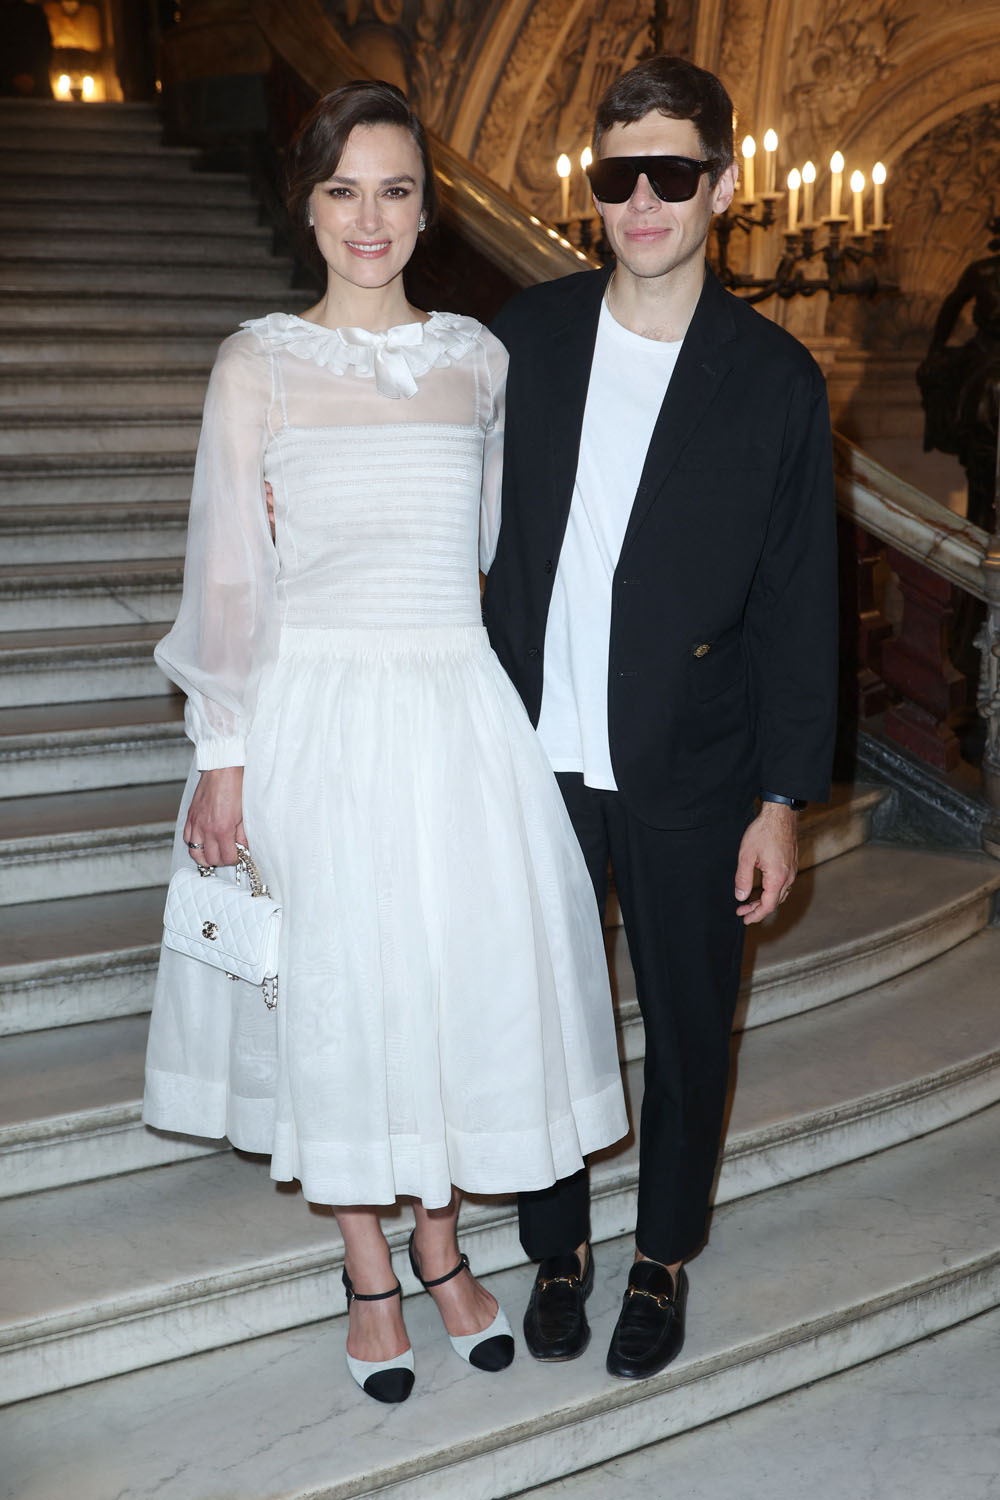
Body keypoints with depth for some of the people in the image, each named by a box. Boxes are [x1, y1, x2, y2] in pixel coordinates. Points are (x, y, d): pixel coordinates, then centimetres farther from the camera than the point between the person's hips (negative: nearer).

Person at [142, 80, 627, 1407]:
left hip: (460, 710, 3)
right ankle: (369, 1270, 30)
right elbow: (228, 573, -2)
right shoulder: (259, 362, -2)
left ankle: (440, 1243, 32)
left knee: (474, 975, 8)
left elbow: (502, 546, 12)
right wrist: (223, 758, -5)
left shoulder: (479, 357, 6)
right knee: (337, 986, 8)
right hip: (319, 713, -2)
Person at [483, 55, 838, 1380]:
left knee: (689, 1029, 14)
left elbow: (799, 602, -3)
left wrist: (784, 797, -5)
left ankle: (665, 1257, 37)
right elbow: (479, 532, 5)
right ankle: (558, 1247, 37)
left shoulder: (776, 379, -5)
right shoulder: (525, 337, 1)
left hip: (689, 777, -1)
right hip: (537, 760, 2)